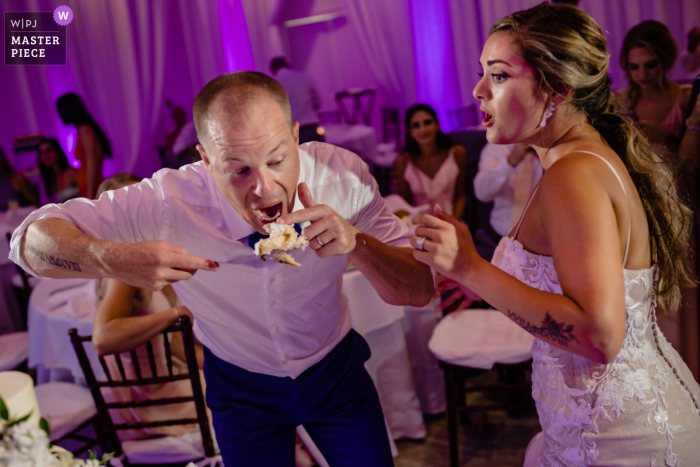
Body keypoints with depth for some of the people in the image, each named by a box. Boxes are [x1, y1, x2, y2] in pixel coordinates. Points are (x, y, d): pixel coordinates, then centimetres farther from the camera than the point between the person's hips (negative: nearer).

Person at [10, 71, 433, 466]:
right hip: (242, 389, -1)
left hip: (335, 369, 2)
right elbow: (30, 238, -21)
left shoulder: (341, 174, -26)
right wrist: (112, 258, -44)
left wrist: (355, 241, -42)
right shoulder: (167, 203, -31)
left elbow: (421, 291, -21)